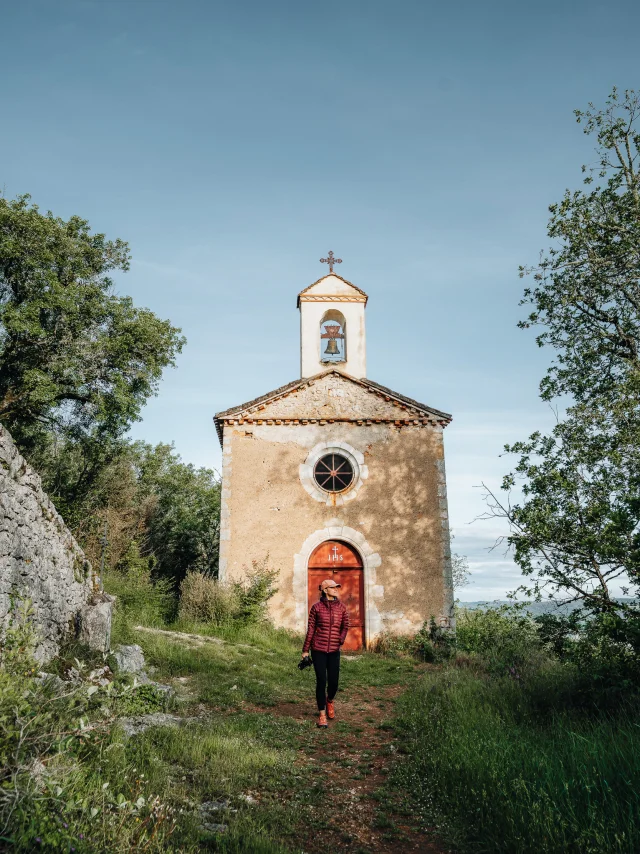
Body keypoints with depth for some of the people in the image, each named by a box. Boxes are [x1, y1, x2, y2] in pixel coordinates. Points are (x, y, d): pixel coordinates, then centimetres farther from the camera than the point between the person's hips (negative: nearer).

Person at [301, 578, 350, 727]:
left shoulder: (341, 608, 5)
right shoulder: (316, 607, -3)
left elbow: (345, 626, 10)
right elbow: (310, 629, 0)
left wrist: (341, 640, -8)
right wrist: (305, 650, 2)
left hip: (334, 650, 3)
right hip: (318, 650, -2)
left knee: (333, 682, 4)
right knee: (321, 681, -2)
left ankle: (330, 701, 37)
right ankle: (322, 714, 13)